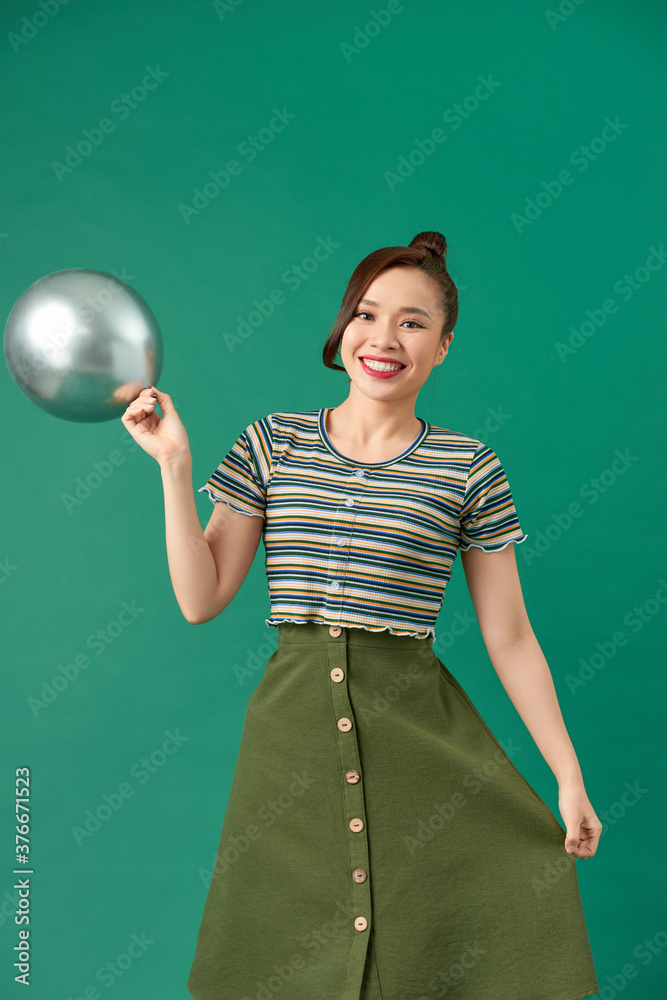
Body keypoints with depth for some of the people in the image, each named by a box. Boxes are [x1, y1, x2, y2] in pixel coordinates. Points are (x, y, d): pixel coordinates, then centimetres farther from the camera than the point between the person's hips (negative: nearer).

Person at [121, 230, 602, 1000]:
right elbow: (200, 600, 1)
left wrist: (569, 775, 0)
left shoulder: (468, 467, 1)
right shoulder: (271, 444, 4)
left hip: (422, 735, -1)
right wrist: (174, 467, -6)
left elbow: (509, 636, 3)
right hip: (291, 732, 1)